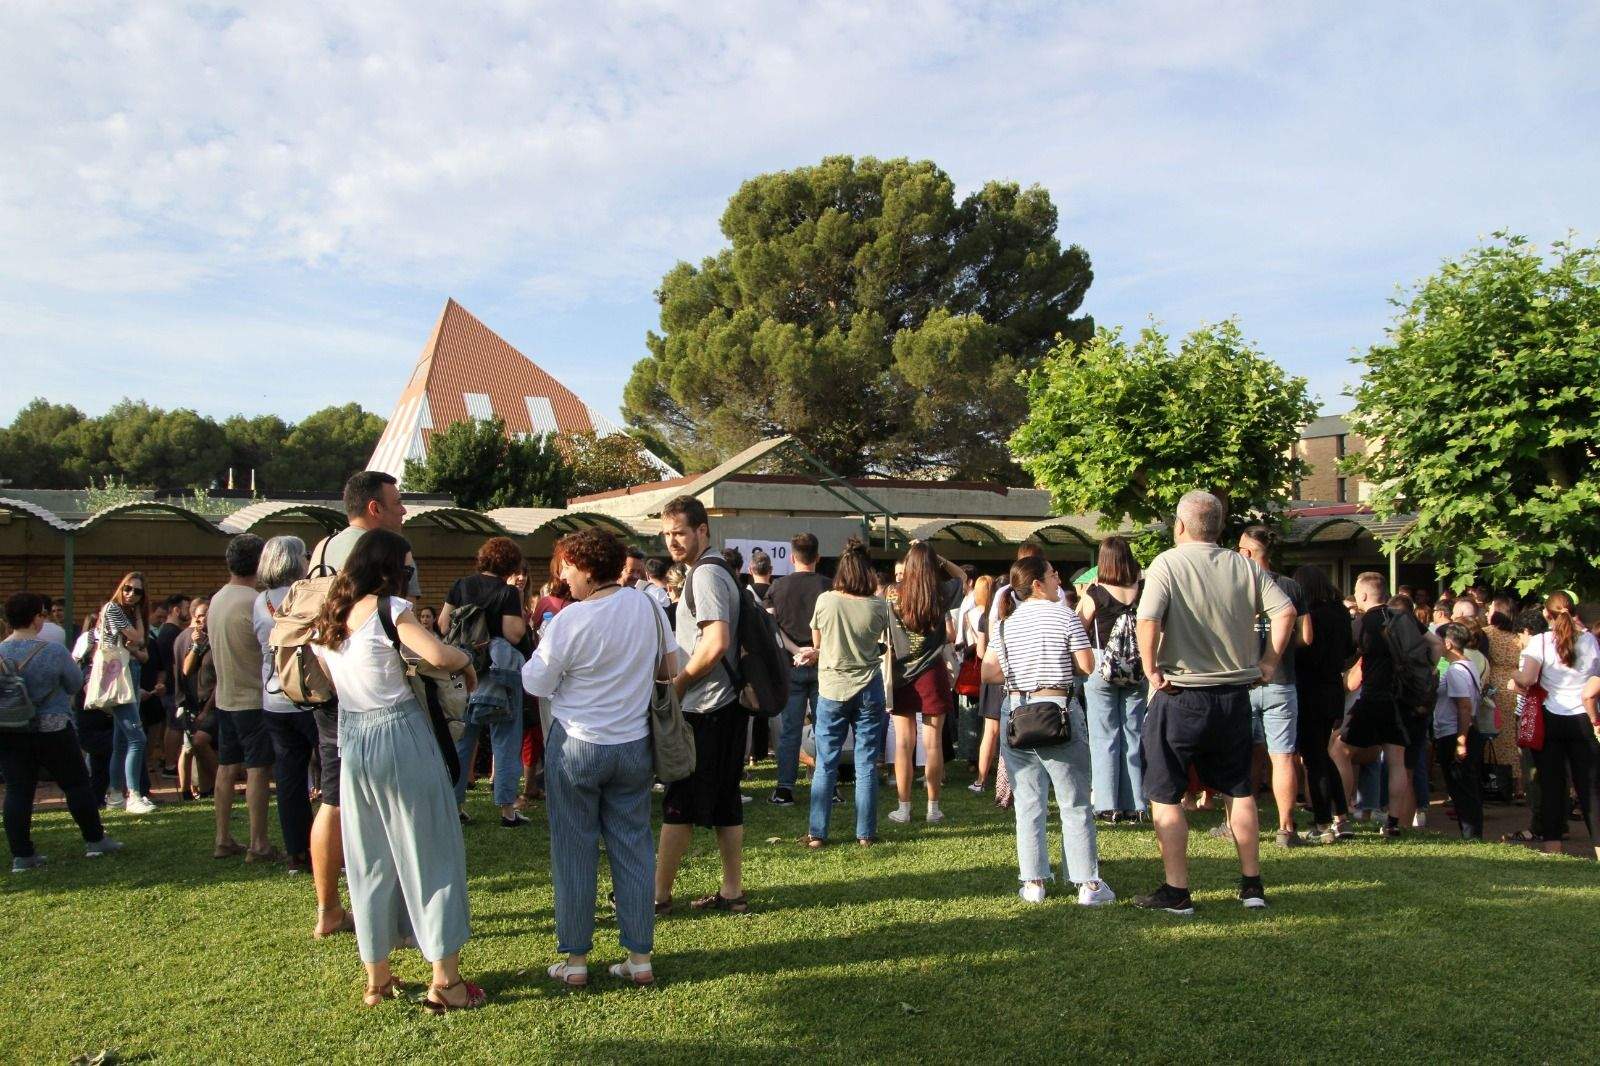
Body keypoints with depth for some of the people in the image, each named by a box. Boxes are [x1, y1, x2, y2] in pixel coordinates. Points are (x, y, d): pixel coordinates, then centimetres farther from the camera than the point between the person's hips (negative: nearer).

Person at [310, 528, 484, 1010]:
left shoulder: (327, 619, 10)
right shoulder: (390, 608, -11)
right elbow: (437, 655, -26)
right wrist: (468, 661, -6)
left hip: (352, 741, 7)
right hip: (401, 735, -6)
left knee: (370, 861, 15)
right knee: (431, 853, 3)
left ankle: (377, 979, 23)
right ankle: (444, 980, 6)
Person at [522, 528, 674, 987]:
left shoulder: (570, 621, -18)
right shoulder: (647, 605, -3)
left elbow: (536, 683, -8)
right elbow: (669, 667, 7)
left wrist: (542, 650, 9)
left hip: (577, 746, -4)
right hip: (634, 745, 4)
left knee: (574, 852, 9)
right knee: (634, 848, 11)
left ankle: (575, 959, 17)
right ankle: (639, 957, 17)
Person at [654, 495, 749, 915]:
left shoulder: (705, 574, -15)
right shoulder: (715, 571, 16)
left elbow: (716, 643, -25)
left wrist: (676, 684, -13)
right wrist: (681, 681, 16)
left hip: (703, 710, -10)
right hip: (726, 704, 10)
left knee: (679, 805, 0)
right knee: (725, 803, 12)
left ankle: (658, 895, 9)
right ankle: (732, 892, 18)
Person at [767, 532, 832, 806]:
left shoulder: (778, 587, 3)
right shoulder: (828, 586, -1)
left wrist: (796, 650, -10)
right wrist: (817, 651, -16)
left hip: (790, 664, 1)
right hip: (823, 664, -1)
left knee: (789, 730, 5)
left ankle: (785, 789, 5)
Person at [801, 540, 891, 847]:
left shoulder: (824, 600, -10)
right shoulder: (879, 605, -7)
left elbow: (817, 643, 3)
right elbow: (876, 644, 7)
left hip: (832, 689, 0)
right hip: (868, 689, 1)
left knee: (825, 765, 7)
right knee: (867, 765, 8)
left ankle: (817, 833, 10)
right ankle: (866, 833, 13)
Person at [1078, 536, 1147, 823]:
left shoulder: (1096, 593, -10)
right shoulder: (1142, 592, -2)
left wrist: (1084, 596, 8)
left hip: (1102, 670, -3)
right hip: (1136, 671, 3)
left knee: (1105, 738, 5)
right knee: (1133, 736, 10)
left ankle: (1108, 805, 4)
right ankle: (1135, 805, 14)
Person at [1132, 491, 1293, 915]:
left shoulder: (1167, 563, -10)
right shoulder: (1243, 566, 3)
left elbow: (1147, 621, -23)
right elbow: (1285, 611, -3)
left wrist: (1151, 670, -12)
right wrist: (1268, 662, 4)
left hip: (1181, 694, -5)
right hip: (1235, 693, 5)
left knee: (1165, 796, 5)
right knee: (1240, 790, 19)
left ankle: (1177, 891, 7)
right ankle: (1252, 884, 25)